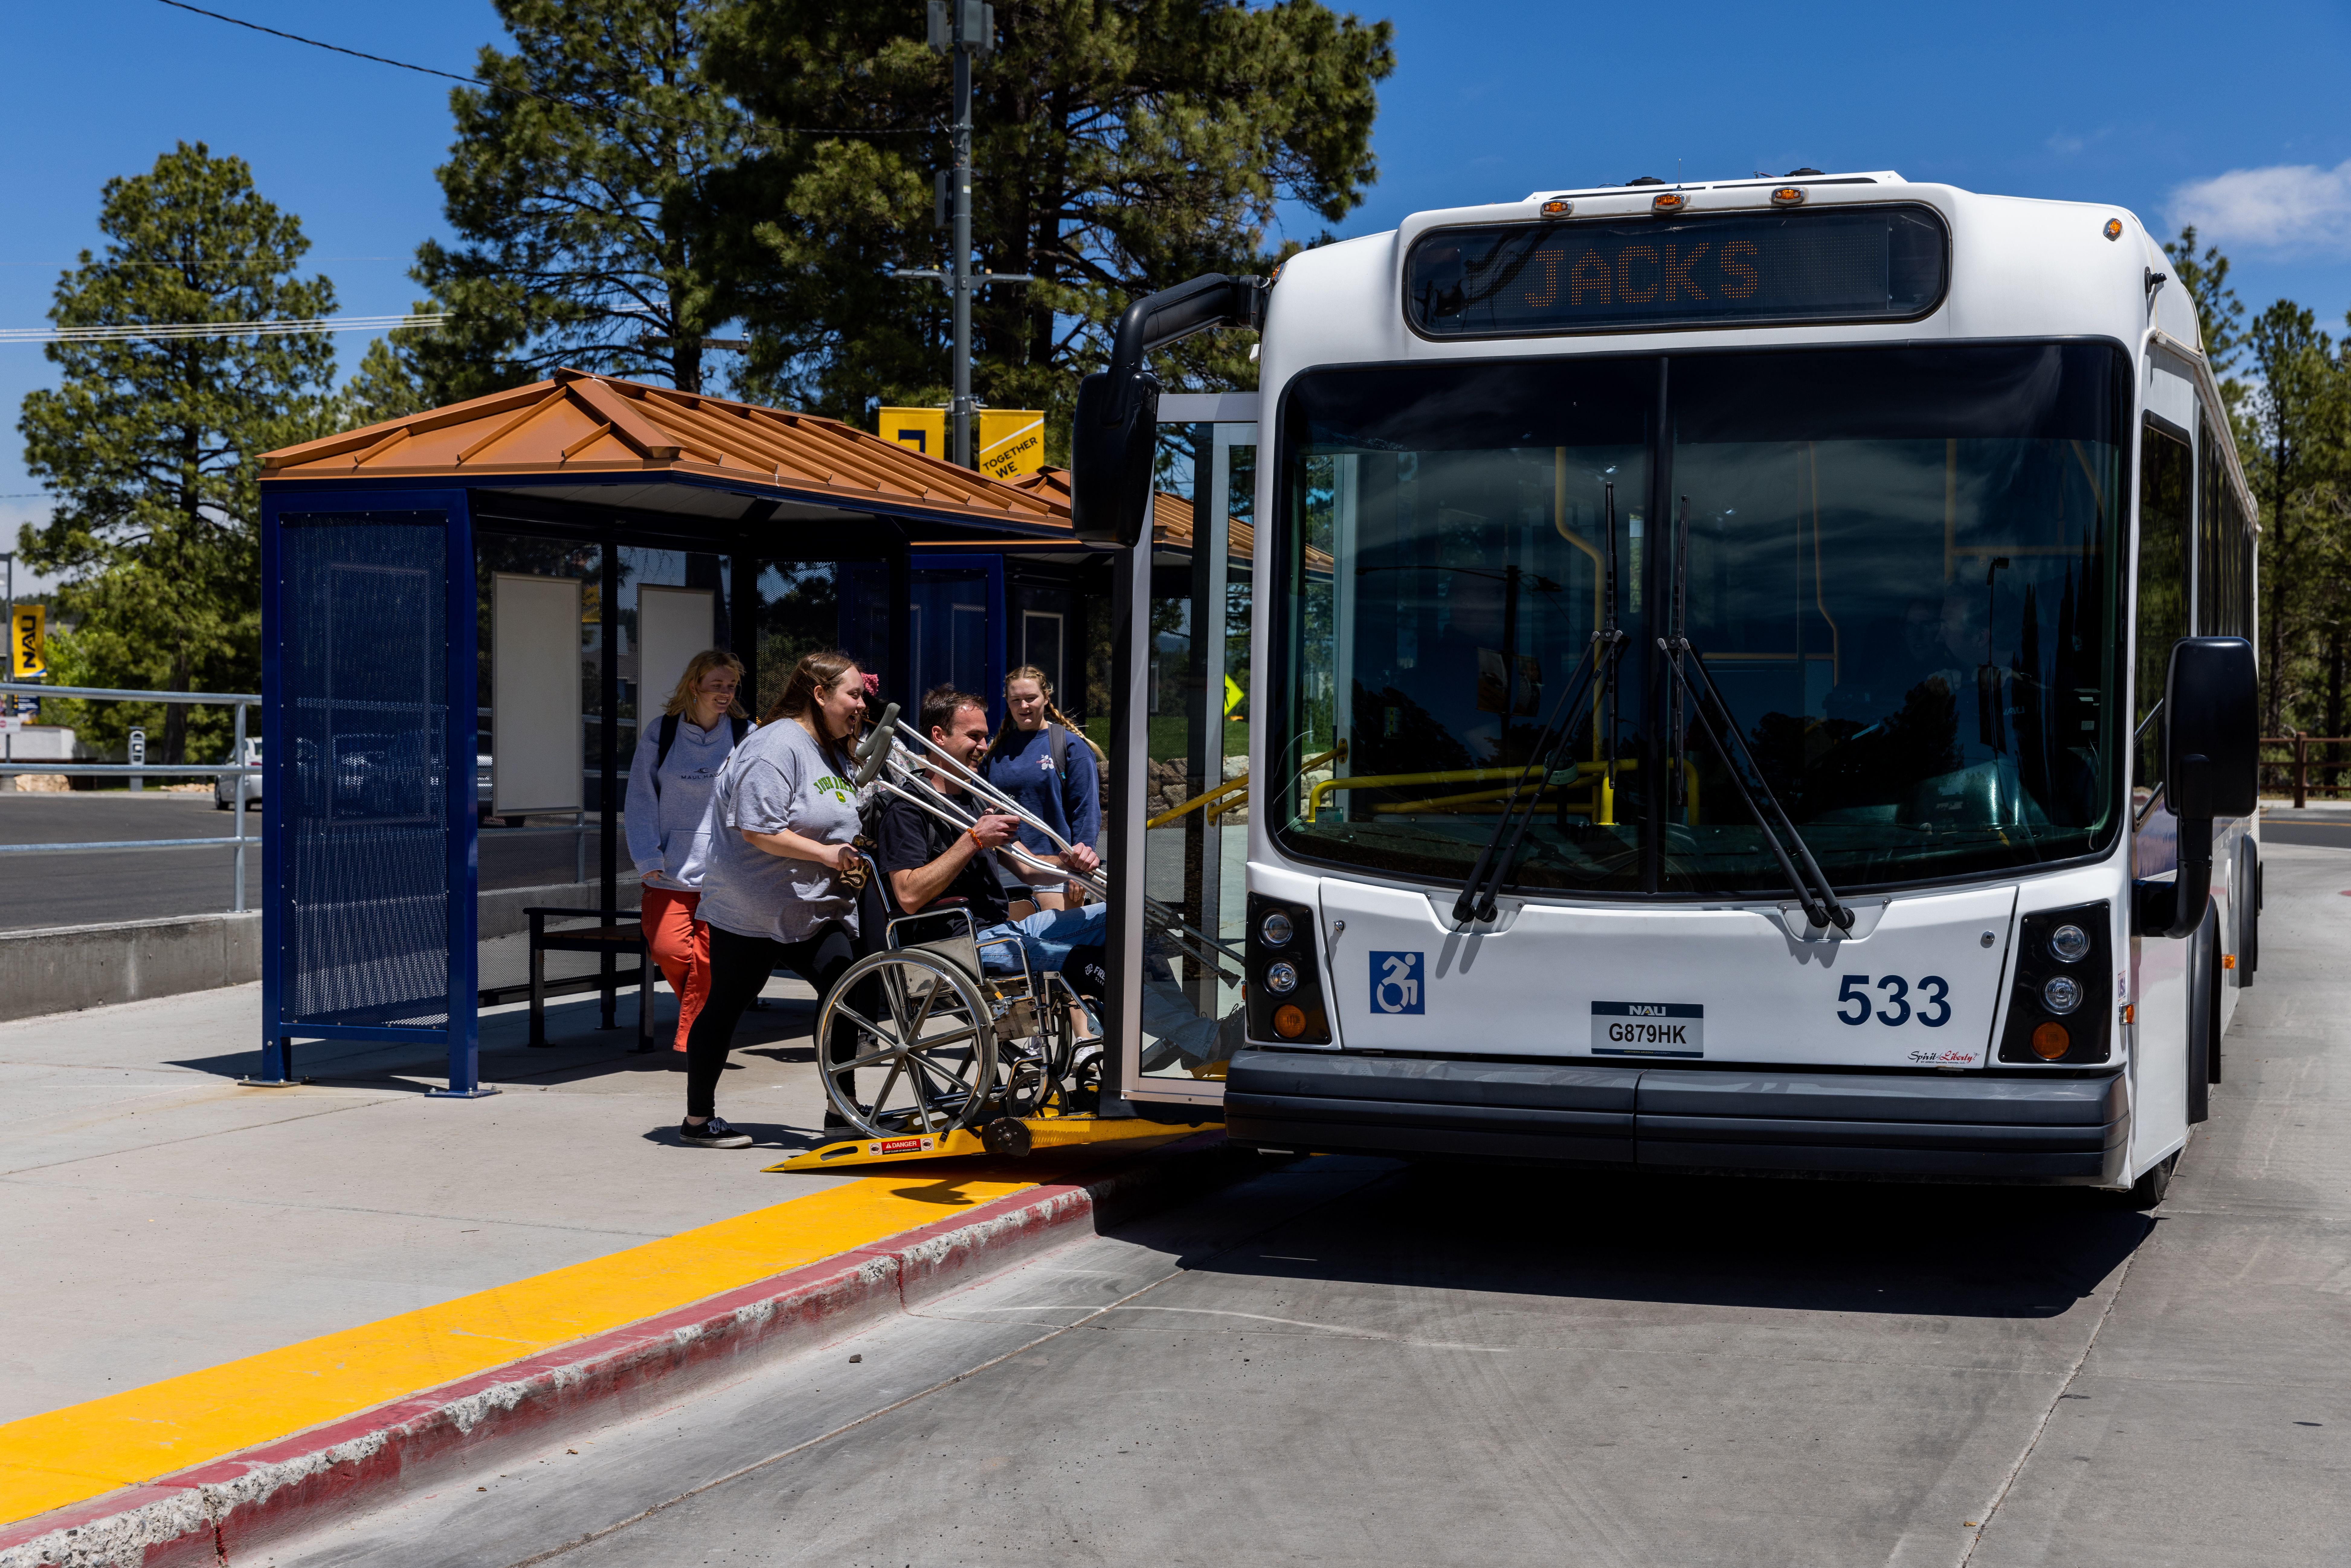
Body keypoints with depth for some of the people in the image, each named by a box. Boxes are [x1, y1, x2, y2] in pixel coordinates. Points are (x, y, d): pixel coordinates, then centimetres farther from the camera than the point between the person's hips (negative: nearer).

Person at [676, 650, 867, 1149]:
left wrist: (860, 856, 10)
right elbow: (758, 831, -24)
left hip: (818, 910, 9)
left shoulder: (835, 754, 15)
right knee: (725, 1006, 2)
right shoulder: (777, 747, -17)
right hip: (751, 911, -9)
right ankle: (698, 1118, 11)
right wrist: (827, 855, -21)